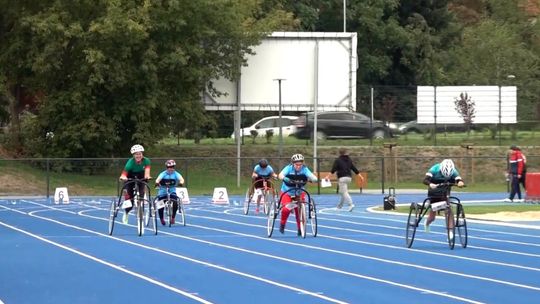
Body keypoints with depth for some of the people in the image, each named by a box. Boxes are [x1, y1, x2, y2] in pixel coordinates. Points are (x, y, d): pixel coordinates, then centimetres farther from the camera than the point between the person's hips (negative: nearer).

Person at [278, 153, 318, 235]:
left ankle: (300, 229, 13)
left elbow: (312, 176, -28)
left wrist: (314, 179, -51)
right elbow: (281, 175, -35)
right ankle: (282, 224, 4)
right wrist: (284, 178, -57)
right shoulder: (289, 168, -19)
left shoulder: (304, 169, -15)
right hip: (286, 192, -2)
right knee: (286, 209, -23)